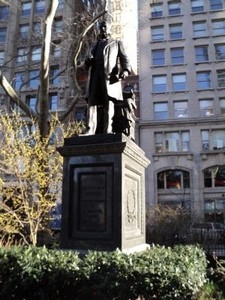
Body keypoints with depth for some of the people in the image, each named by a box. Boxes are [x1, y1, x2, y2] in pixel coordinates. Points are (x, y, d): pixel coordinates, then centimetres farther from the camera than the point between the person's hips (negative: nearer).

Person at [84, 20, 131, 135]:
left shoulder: (116, 43, 26)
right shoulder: (96, 45, 34)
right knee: (92, 101, -12)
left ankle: (107, 130, -19)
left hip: (110, 76, -3)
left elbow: (124, 58, 13)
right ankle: (90, 130, -19)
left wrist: (126, 70, -9)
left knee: (108, 102, -14)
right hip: (96, 75, 3)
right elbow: (91, 59, 28)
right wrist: (88, 61, 1)